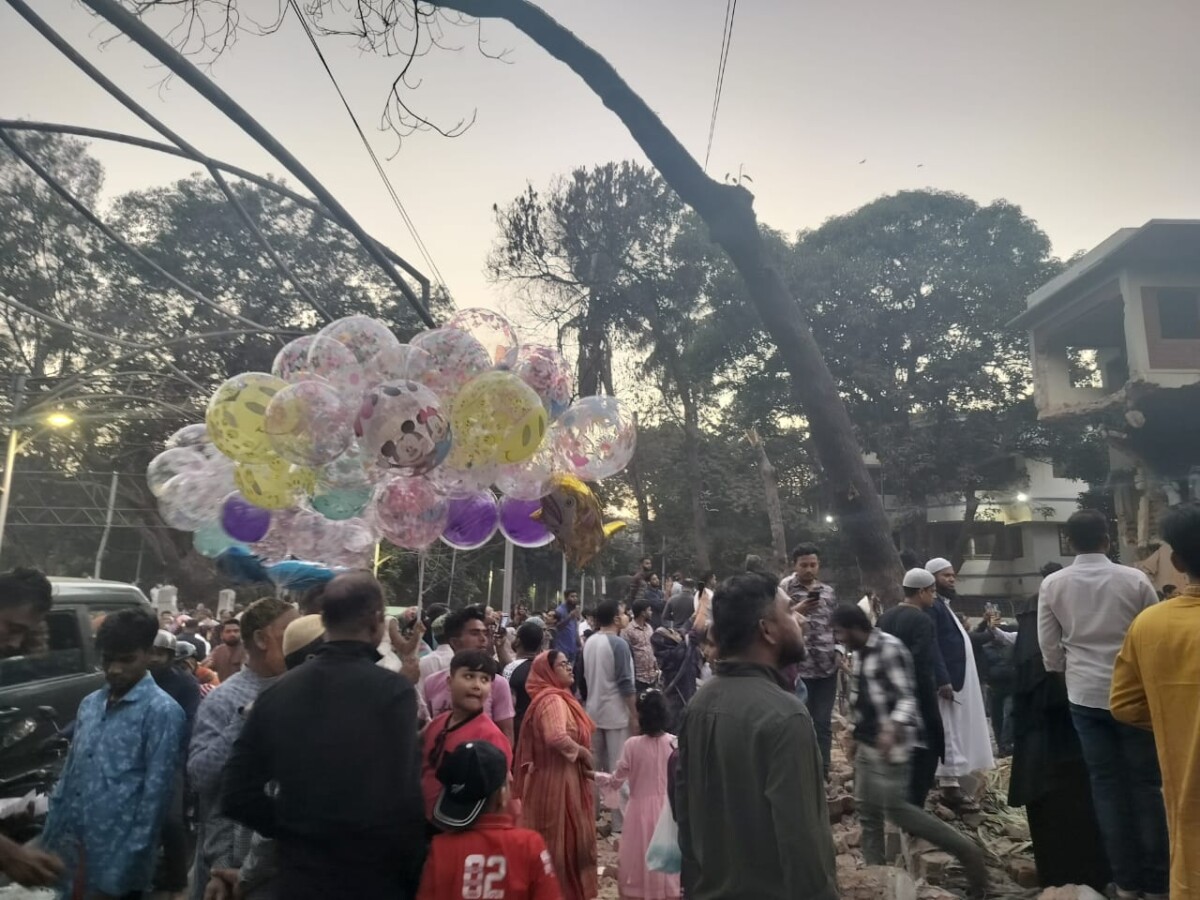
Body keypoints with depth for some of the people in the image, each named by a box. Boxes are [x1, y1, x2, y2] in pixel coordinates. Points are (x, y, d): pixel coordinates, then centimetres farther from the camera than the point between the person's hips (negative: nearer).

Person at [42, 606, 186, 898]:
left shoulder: (163, 712, -14)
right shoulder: (89, 704, 8)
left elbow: (155, 794, -14)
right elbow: (69, 773, 14)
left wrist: (128, 867, -14)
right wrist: (49, 838, 9)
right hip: (67, 854, 6)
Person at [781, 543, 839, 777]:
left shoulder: (828, 591, 11)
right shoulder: (784, 588, -3)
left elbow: (835, 625, 17)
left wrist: (839, 652, 3)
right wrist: (797, 611, -21)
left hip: (827, 666, 4)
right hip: (797, 667, -3)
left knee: (823, 722, 9)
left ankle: (822, 772, 22)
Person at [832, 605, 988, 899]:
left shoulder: (889, 648, -16)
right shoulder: (859, 653, 12)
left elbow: (907, 696, -20)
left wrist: (892, 728, -34)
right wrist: (857, 734, 23)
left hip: (889, 743, -9)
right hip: (866, 743, 9)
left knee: (895, 808, -7)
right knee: (868, 812, 10)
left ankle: (966, 850, 6)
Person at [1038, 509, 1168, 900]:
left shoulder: (1053, 584, -5)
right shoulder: (1135, 579, -8)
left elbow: (1049, 645, 0)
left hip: (1085, 694, 1)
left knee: (1107, 784, 10)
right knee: (1146, 783, 10)